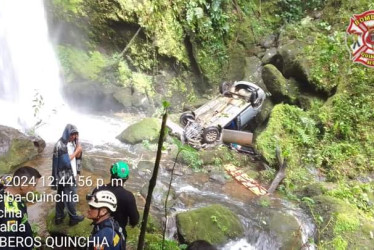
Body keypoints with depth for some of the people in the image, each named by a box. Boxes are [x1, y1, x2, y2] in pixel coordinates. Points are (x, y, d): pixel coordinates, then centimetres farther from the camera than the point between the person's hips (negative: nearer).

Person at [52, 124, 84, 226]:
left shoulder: (70, 142, 4)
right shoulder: (61, 145, -23)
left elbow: (75, 156, 10)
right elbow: (66, 161, -24)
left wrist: (78, 151, -10)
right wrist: (76, 151, -20)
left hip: (70, 174, 8)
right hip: (65, 175, -8)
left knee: (62, 196, 18)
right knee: (71, 197, 6)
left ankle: (59, 217, 31)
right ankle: (73, 217, 21)